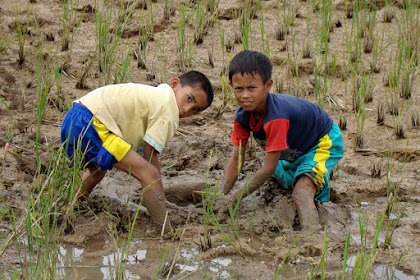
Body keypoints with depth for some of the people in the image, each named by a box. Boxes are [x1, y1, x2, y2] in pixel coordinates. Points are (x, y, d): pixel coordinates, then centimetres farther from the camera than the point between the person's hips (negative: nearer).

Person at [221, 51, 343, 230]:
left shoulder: (276, 118, -39)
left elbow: (268, 169, -33)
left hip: (323, 143, -9)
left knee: (301, 193, -30)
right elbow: (236, 161, -9)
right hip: (293, 150, 9)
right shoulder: (242, 115, -15)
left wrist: (235, 198, -27)